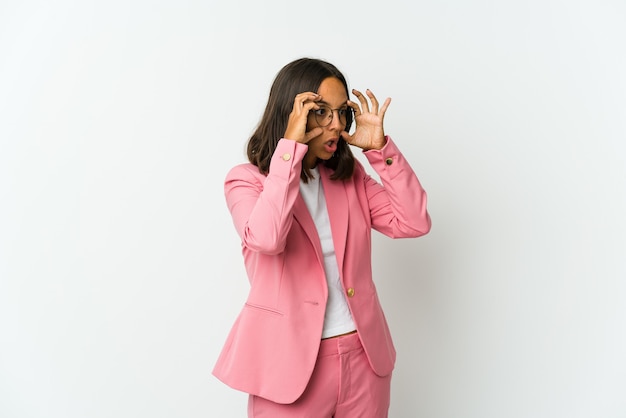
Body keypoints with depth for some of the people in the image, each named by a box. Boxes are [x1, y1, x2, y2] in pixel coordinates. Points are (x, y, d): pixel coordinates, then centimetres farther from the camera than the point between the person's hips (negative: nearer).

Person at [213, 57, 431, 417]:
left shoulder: (350, 176, 7)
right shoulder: (246, 180, -6)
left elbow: (414, 222, -3)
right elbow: (266, 238, -27)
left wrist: (380, 147, -7)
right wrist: (291, 146, -24)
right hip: (291, 362, -4)